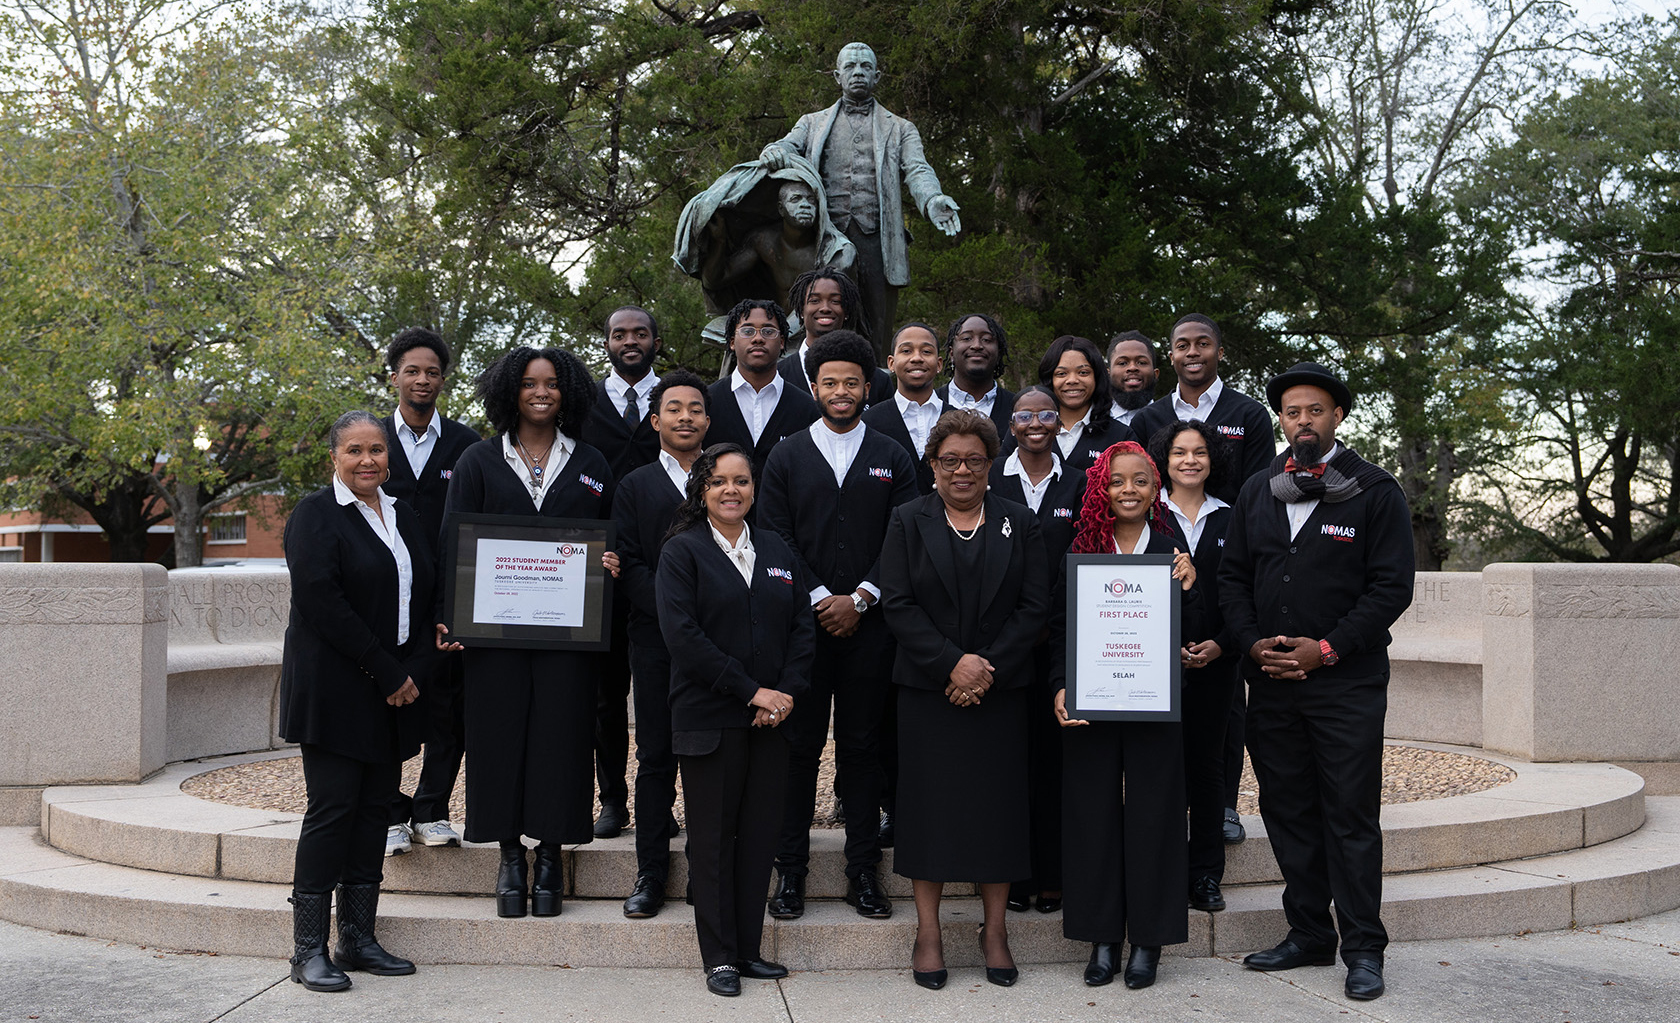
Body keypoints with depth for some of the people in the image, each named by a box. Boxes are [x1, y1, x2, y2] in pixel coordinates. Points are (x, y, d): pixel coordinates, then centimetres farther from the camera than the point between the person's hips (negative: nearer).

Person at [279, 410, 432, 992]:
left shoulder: (403, 517, 15)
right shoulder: (316, 515, -6)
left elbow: (423, 596, 17)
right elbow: (321, 602, -16)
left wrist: (410, 671, 1)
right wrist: (385, 673, -16)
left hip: (394, 689, 7)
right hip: (335, 691, -6)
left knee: (376, 809, 7)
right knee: (332, 809, -6)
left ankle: (358, 938, 14)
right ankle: (309, 950, 1)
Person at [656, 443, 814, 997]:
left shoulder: (777, 551, 12)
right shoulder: (682, 551, -1)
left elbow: (802, 627, 9)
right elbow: (681, 633, -12)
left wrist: (789, 692, -8)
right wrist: (751, 690, -15)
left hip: (771, 719, 4)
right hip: (710, 718, -4)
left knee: (760, 833, 7)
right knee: (712, 838, 3)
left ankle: (750, 949, 18)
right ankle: (719, 957, 12)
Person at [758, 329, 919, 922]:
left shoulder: (892, 460, 9)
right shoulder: (786, 457, 8)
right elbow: (776, 538, 1)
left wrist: (859, 599, -8)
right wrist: (820, 599, -8)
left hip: (868, 625, 0)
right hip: (803, 622, 0)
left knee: (862, 746, 5)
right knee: (800, 745, 2)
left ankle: (863, 872, 12)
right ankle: (790, 869, 10)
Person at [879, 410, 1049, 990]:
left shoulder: (1018, 522, 7)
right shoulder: (909, 522, 4)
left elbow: (1036, 606, 0)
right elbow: (897, 605, -5)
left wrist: (987, 668, -11)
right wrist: (951, 663, -15)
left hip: (1000, 692, 1)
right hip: (927, 691, -1)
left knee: (998, 804, 3)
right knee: (929, 804, 1)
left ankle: (994, 929, 15)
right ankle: (928, 931, 11)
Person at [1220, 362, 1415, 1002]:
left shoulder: (1376, 491, -1)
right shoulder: (1256, 493, 12)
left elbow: (1392, 586, -6)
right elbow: (1232, 577, 12)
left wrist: (1326, 648, -13)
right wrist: (1252, 643, -4)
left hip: (1347, 682, -4)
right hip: (1270, 683, 4)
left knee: (1351, 817, -1)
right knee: (1287, 811, 9)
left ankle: (1363, 949, 9)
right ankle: (1308, 936, 21)